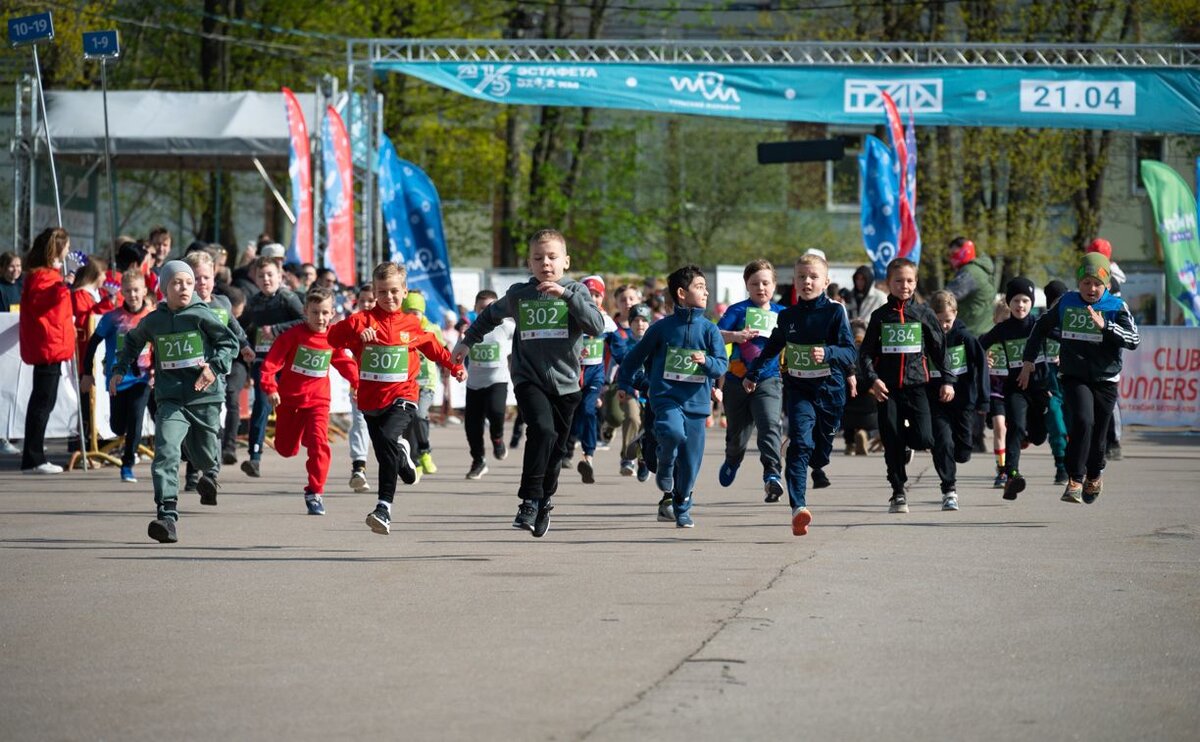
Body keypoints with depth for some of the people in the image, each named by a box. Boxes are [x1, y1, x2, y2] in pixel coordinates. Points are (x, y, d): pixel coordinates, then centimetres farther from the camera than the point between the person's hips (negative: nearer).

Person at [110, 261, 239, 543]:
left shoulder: (201, 315, -5)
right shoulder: (153, 321, 5)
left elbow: (229, 342, -1)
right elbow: (133, 342, 27)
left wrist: (215, 366, -16)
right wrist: (120, 369, 21)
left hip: (205, 396, -1)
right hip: (170, 400, 1)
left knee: (205, 455, 15)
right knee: (166, 452, -21)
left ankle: (208, 476, 56)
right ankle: (167, 516, -27)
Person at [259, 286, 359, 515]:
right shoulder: (294, 335, -12)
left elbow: (345, 363, 16)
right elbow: (272, 360, -15)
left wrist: (358, 383, 13)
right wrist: (270, 387, -24)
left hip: (317, 400, 1)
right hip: (288, 398, -1)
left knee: (318, 444, -16)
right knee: (285, 448, 11)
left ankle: (315, 492, -9)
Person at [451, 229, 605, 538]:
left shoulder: (575, 292, 0)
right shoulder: (518, 295, 4)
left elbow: (596, 326, -16)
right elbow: (491, 315, 25)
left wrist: (566, 295, -23)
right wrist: (467, 341, 29)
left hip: (565, 382, 1)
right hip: (529, 380, -1)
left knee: (556, 448, 9)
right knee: (542, 429, -26)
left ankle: (543, 503, 30)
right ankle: (529, 501, -22)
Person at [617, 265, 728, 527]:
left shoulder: (709, 330, 6)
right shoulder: (662, 328, 3)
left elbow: (722, 365, -2)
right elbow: (636, 356, 15)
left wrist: (706, 361, -21)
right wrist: (625, 383, 18)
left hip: (696, 401, 2)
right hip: (666, 397, -2)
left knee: (690, 461, 2)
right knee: (673, 432, -31)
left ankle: (681, 509, 19)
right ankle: (665, 474, -2)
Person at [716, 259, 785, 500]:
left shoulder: (781, 314, 8)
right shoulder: (738, 310, 0)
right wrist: (735, 335, -32)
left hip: (769, 381, 0)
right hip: (738, 379, 0)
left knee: (770, 425, -22)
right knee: (737, 432, 15)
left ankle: (772, 474, -31)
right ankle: (732, 462, 47)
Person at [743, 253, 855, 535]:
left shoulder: (835, 312, -4)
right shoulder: (788, 316, 7)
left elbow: (849, 353, -10)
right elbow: (772, 348, 26)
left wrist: (827, 353, -29)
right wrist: (753, 374, 33)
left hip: (829, 389, -1)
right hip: (798, 390, 1)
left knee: (822, 445, 12)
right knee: (800, 444, -17)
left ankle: (817, 468, 50)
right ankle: (798, 507, -28)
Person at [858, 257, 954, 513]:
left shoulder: (924, 314, 7)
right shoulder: (880, 316, 7)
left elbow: (939, 348, 10)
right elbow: (866, 352, 6)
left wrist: (947, 380, 3)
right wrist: (872, 378, -10)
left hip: (916, 385, -1)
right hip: (887, 388, 1)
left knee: (924, 439, -14)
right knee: (892, 442, 0)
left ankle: (907, 440, 22)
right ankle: (898, 493, 11)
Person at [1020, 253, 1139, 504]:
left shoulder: (1116, 307, -3)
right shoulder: (1066, 303, 4)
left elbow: (1134, 341, -16)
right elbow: (1042, 326, 20)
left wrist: (1105, 326, -28)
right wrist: (1028, 360, 18)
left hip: (1105, 380, 0)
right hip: (1074, 377, 0)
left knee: (1097, 435, 6)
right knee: (1082, 421, -25)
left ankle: (1094, 476, 37)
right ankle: (1075, 480, -19)